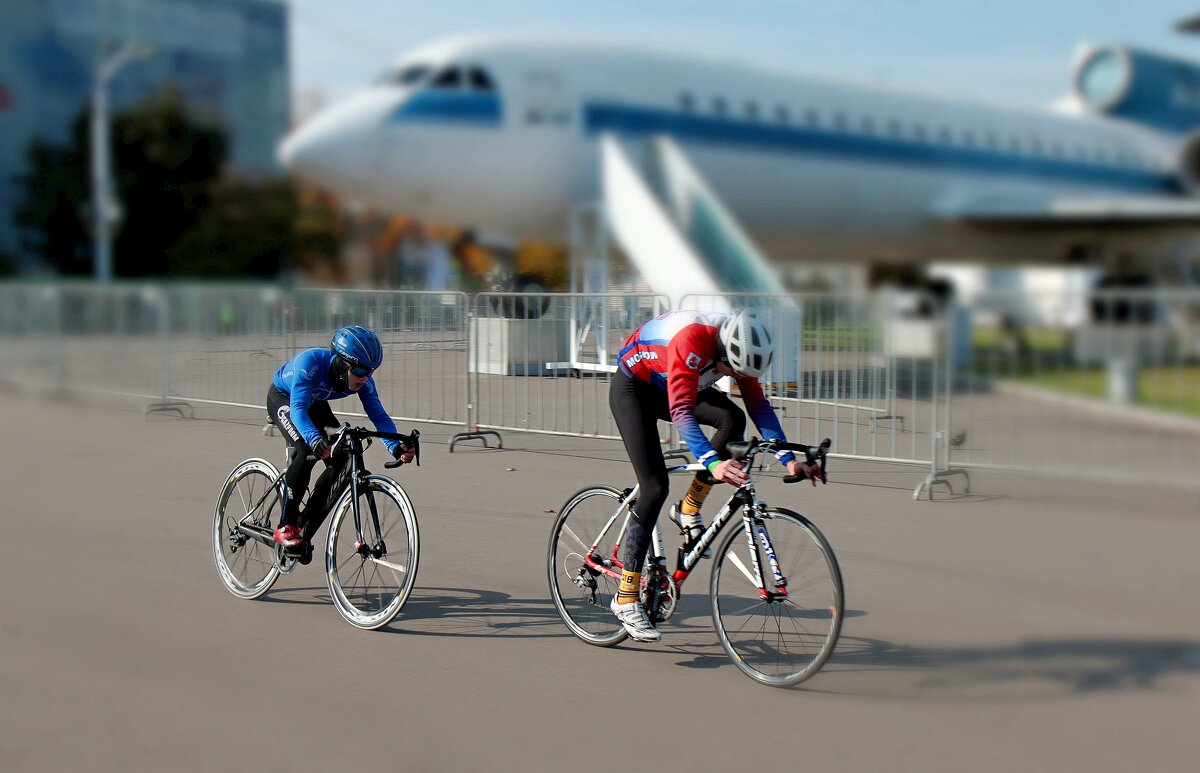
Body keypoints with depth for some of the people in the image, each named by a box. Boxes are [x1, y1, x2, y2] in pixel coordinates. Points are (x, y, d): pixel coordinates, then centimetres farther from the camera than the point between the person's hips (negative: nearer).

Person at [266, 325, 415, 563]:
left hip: (315, 404, 5)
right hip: (282, 398, -5)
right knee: (306, 450, -31)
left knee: (341, 460, -13)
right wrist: (315, 440, -67)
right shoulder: (311, 362, -41)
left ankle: (304, 532, 1)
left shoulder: (363, 380, -25)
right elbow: (298, 409, -49)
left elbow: (379, 416, -26)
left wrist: (396, 447, -45)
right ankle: (286, 525, -17)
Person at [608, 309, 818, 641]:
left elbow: (757, 404, -13)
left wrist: (789, 459, -22)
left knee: (733, 419, -22)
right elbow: (681, 411, -46)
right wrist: (714, 464, -57)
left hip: (668, 388, 6)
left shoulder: (740, 345, -18)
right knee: (655, 487, -17)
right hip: (631, 388, -6)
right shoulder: (693, 339, -39)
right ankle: (625, 600, -11)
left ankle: (688, 511, -3)